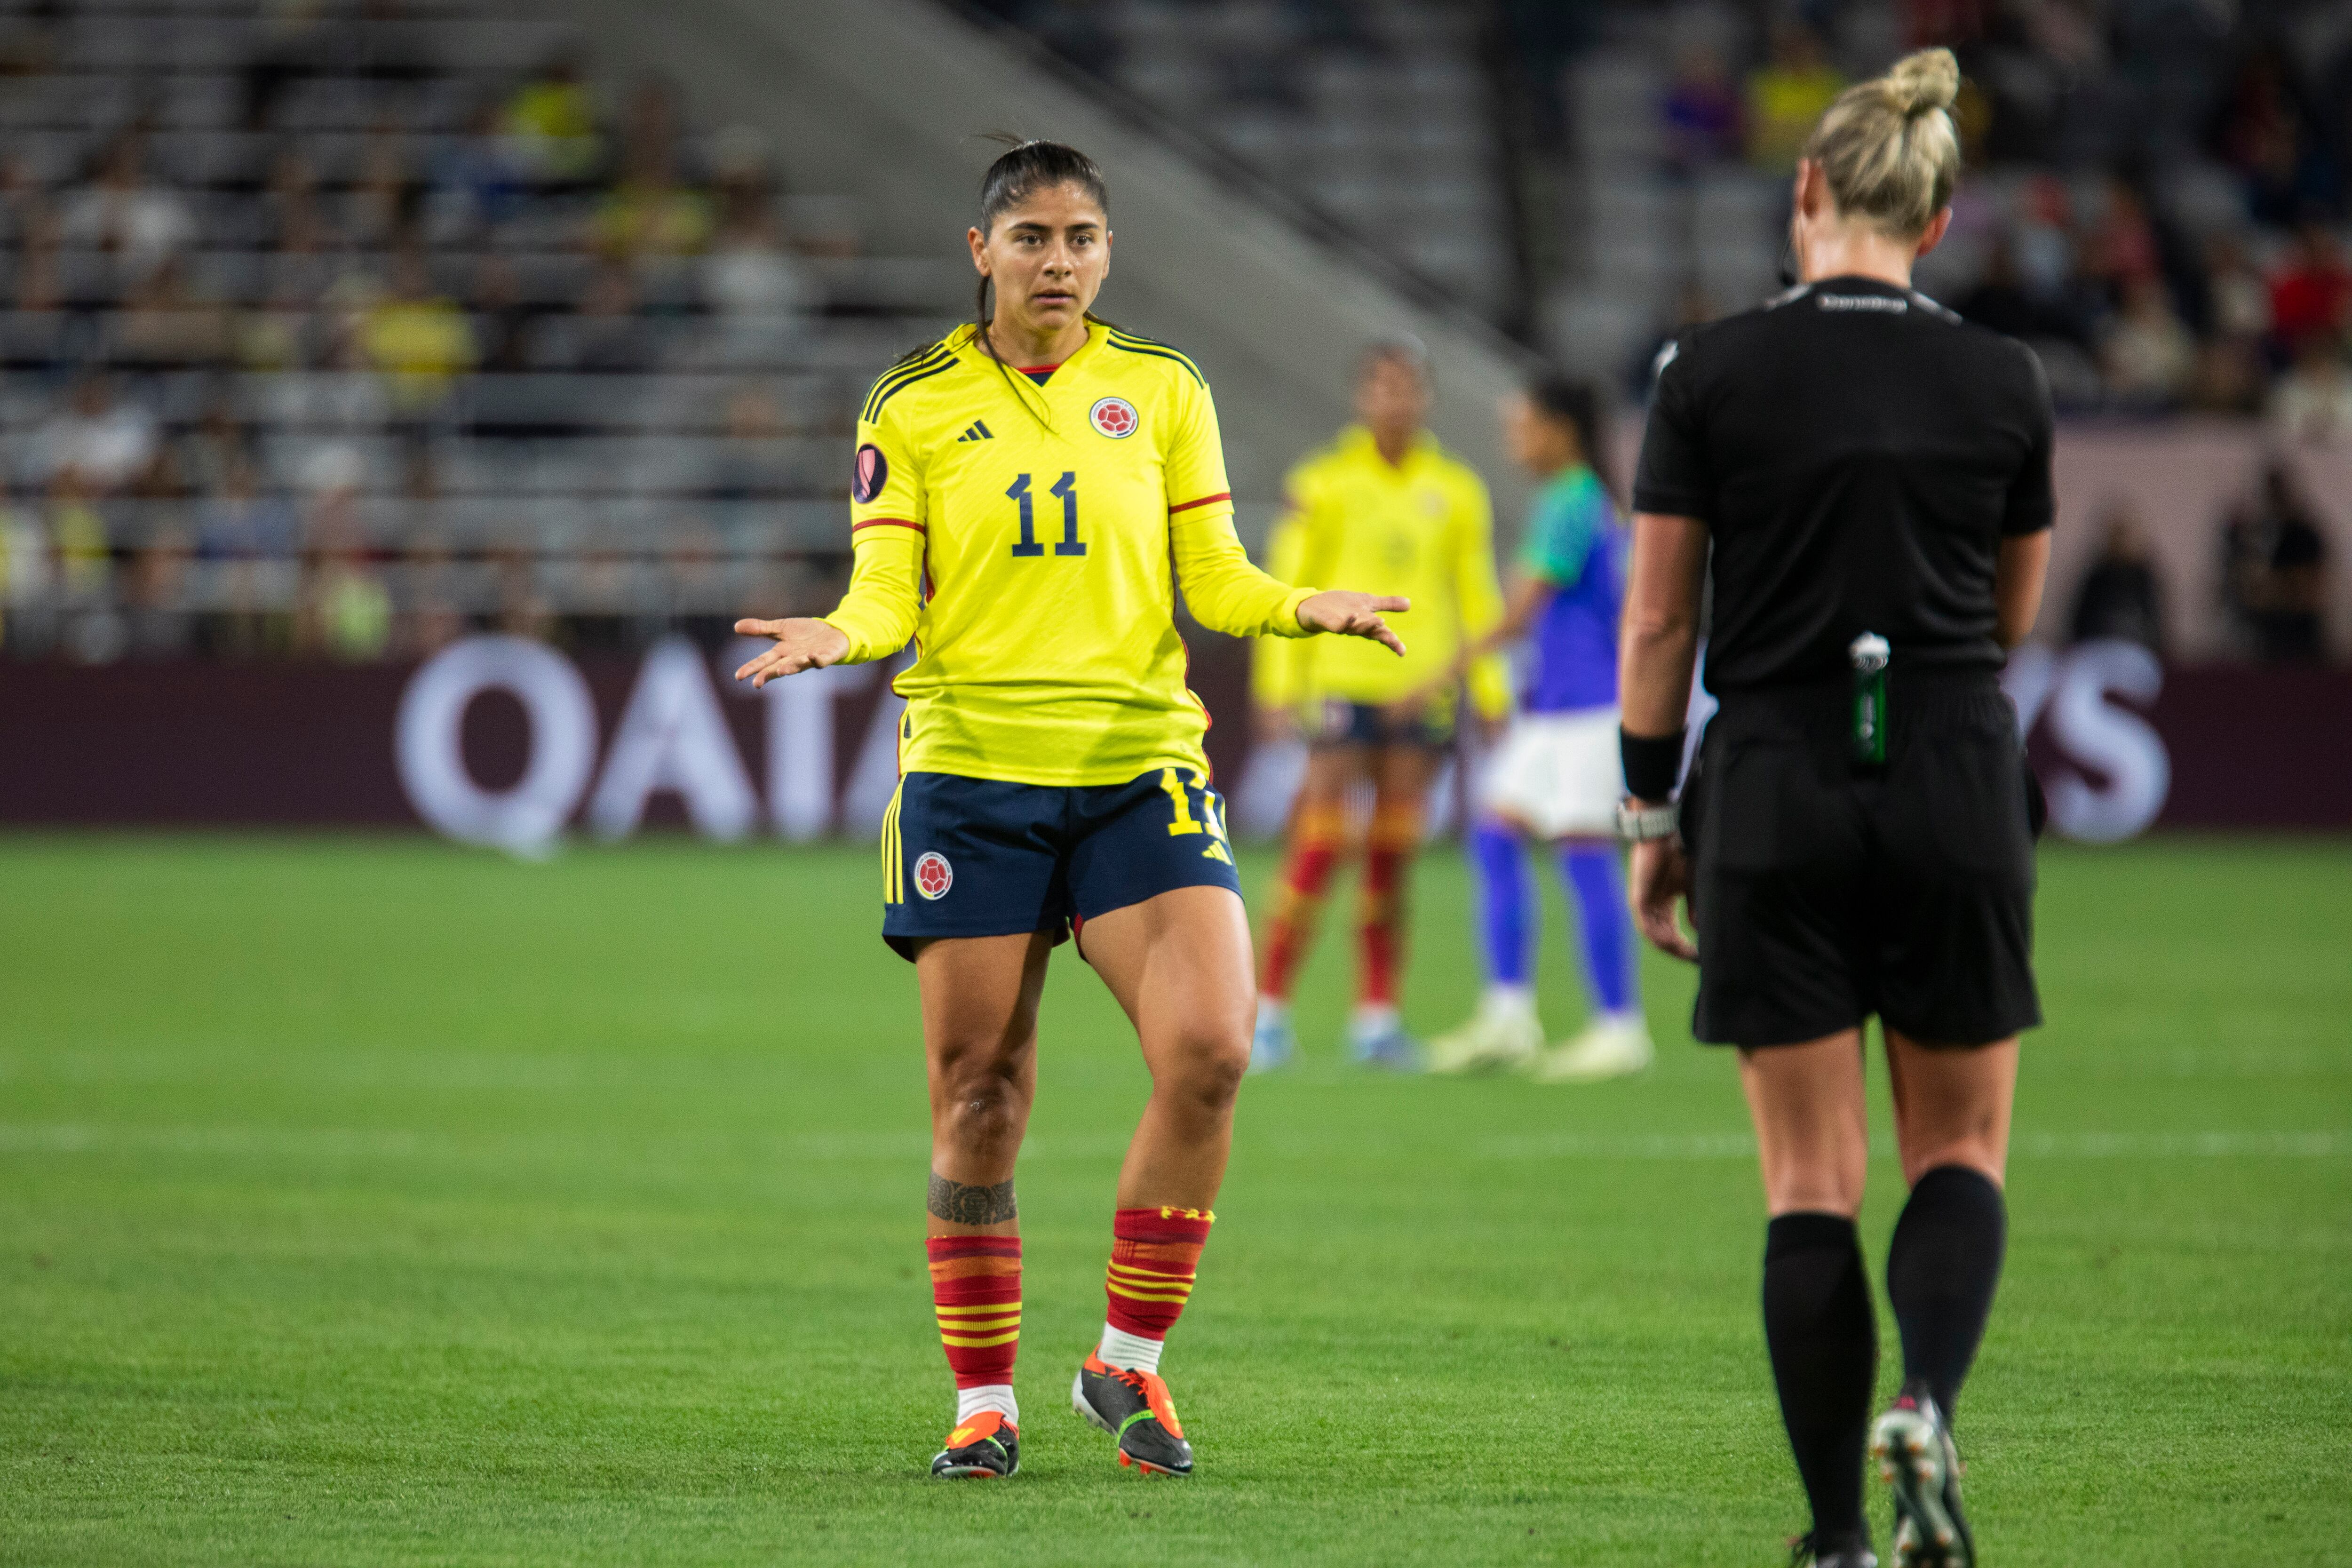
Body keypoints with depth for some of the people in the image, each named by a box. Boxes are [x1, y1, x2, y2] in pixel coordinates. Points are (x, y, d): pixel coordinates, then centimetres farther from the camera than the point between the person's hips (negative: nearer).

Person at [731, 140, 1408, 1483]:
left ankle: (1130, 1362, 0)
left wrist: (1301, 608, -11)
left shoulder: (1163, 389, 10)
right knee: (978, 1097, -1)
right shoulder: (912, 407, 6)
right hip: (972, 773, -1)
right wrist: (838, 635, -20)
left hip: (1140, 767, 1)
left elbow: (1215, 580, 8)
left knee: (1210, 1049, -16)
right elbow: (889, 594, 1)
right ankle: (984, 1400, 12)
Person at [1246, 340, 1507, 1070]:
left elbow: (1476, 597, 14)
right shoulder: (1325, 482, 2)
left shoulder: (1455, 491, 9)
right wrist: (1279, 687, -1)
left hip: (1420, 692, 3)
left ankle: (1377, 1017, 7)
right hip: (1340, 678, -3)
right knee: (1319, 845, -10)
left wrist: (1491, 692, 10)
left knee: (1393, 856, 2)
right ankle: (1270, 1006, -4)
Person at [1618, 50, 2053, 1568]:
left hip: (1774, 799, -1)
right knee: (1960, 1155, 12)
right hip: (1956, 787, 1)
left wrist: (1653, 817, 8)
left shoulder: (1712, 373, -4)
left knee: (1813, 1182, 5)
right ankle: (1926, 1404, -17)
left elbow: (1657, 620, -1)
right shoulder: (2003, 382, 1)